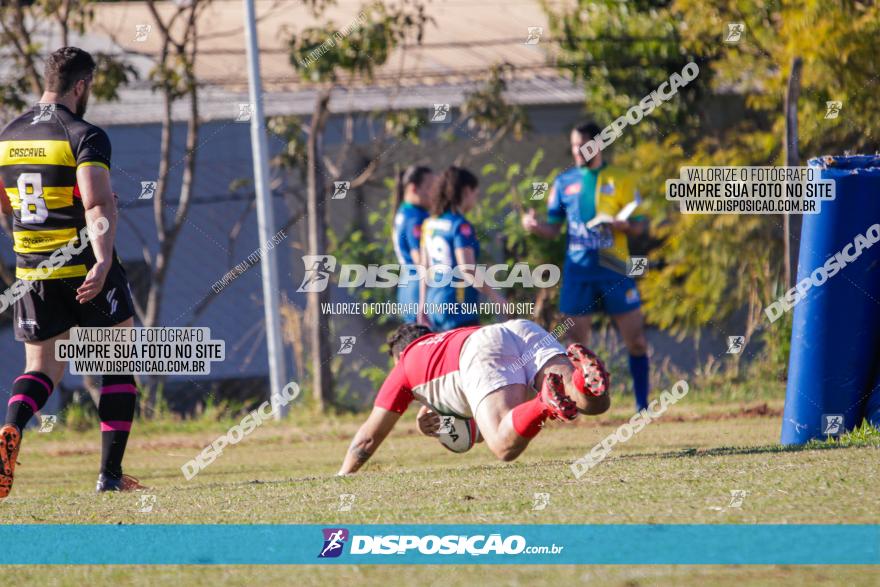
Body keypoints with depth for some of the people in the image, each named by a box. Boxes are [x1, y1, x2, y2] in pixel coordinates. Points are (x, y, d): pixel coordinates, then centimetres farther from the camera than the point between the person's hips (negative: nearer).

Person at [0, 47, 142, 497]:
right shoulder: (85, 137, -11)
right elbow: (98, 205, -24)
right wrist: (103, 261, -33)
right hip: (87, 269, -5)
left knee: (41, 368, 13)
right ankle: (110, 473, 4)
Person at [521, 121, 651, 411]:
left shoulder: (620, 180, 3)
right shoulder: (564, 181, 9)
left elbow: (640, 225, 3)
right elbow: (553, 228, 11)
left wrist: (622, 224, -19)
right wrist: (536, 226, -11)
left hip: (614, 270, -2)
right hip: (578, 272, 2)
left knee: (636, 340, -1)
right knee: (576, 342, 0)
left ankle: (642, 406, 8)